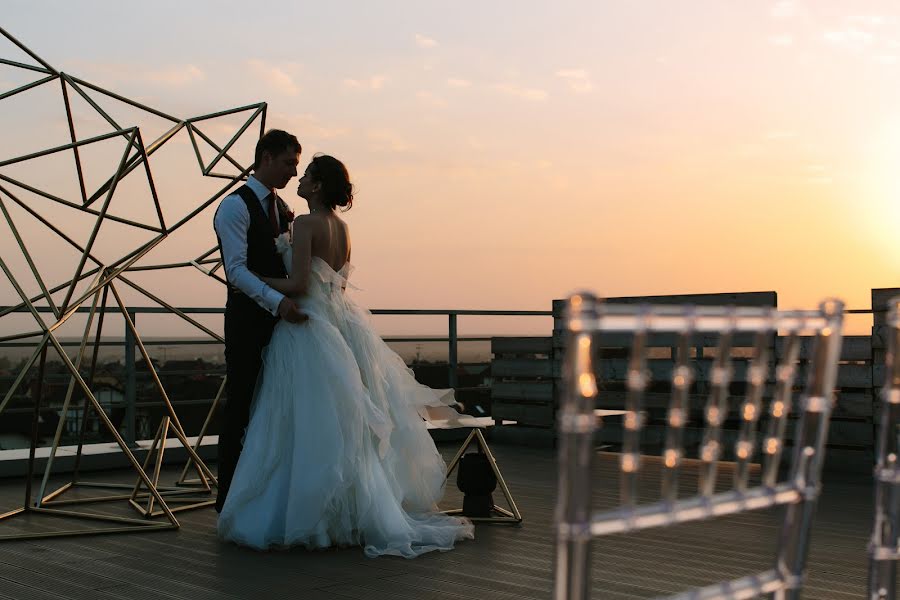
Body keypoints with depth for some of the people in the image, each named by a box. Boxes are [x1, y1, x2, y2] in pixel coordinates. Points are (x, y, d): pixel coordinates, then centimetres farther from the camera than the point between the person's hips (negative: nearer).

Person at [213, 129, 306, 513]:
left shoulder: (282, 208, 18)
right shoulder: (236, 206, -8)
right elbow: (237, 270, -19)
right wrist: (278, 301, -30)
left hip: (280, 318, 8)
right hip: (248, 321, -8)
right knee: (241, 408, -2)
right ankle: (230, 500, 6)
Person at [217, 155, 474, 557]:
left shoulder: (306, 223, -13)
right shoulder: (341, 226, 12)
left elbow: (298, 285, -20)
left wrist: (254, 280, -6)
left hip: (308, 332, -9)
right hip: (339, 324, 9)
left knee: (309, 429, -3)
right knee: (346, 427, 13)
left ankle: (303, 516, 3)